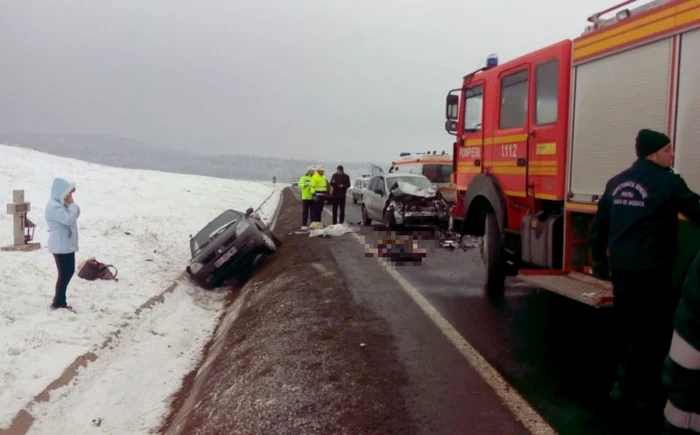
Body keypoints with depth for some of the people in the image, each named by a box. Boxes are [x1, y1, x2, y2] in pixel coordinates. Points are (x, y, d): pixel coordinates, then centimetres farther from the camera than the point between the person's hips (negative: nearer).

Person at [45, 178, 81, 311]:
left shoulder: (61, 204, 14)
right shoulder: (54, 206, -20)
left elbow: (74, 215, 18)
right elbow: (69, 219, -27)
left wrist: (71, 204, 4)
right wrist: (72, 204, -19)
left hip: (67, 245, 11)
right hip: (60, 246, -11)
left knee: (69, 272, 16)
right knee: (64, 274, -3)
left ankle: (59, 301, 27)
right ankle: (58, 303, 8)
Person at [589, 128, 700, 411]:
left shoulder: (617, 182, 11)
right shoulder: (668, 182, -9)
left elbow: (599, 227, 13)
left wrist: (600, 263, 21)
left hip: (620, 266, 7)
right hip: (651, 268, -7)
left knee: (626, 325, 17)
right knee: (651, 328, 3)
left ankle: (627, 380, 29)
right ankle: (629, 387, 5)